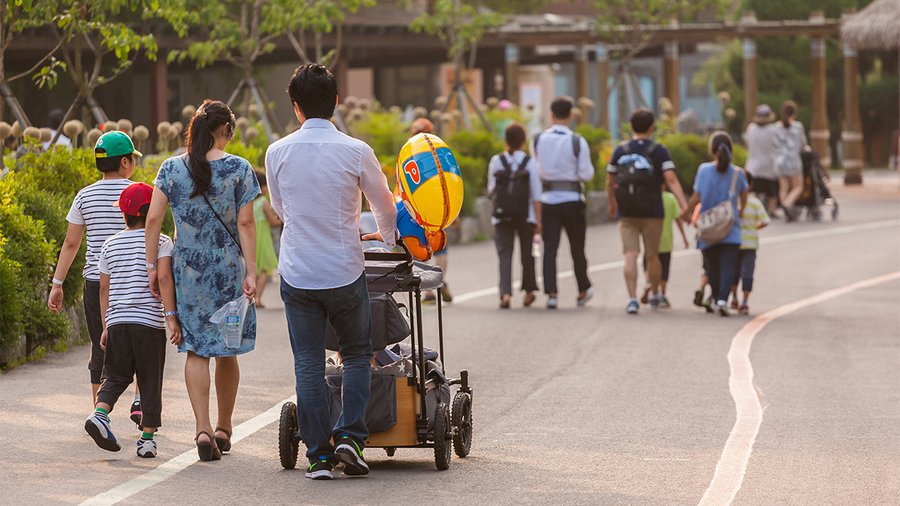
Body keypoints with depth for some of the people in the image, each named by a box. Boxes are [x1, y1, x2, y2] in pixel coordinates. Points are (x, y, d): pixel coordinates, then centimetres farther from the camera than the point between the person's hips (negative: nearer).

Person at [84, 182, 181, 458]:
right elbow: (164, 278, -14)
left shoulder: (110, 245, 11)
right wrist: (171, 317, -15)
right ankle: (147, 438, 4)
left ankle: (99, 413, -14)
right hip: (150, 321, -3)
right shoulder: (161, 242, -1)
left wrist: (106, 327, 18)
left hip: (117, 321, 3)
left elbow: (104, 288, 13)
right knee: (150, 381, 5)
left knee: (116, 376, 12)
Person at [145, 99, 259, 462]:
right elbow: (245, 223, -8)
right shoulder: (238, 168, -5)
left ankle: (203, 429, -10)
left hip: (187, 268, 1)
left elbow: (153, 218, -3)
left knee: (196, 350, 4)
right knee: (227, 350, 12)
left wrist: (152, 265, 2)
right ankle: (224, 428, 21)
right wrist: (251, 271, -7)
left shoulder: (171, 169, 0)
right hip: (228, 268, -1)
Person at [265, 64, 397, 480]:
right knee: (357, 355, 15)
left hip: (297, 271, 1)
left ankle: (318, 454, 4)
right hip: (345, 272, -1)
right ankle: (349, 436, 1)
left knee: (308, 365, 6)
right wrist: (388, 238, 30)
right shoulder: (355, 151, -8)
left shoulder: (278, 152, -2)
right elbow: (385, 206, 7)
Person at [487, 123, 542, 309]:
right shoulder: (529, 162, -4)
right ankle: (529, 291, 27)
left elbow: (491, 190, 5)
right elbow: (536, 195, -5)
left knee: (504, 255, -2)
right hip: (525, 216, 0)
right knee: (526, 253, 15)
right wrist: (538, 220, -2)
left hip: (502, 216, 0)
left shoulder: (496, 161, -1)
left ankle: (505, 293, -18)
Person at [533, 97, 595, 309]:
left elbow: (536, 170, 4)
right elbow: (586, 175, -9)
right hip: (572, 199, -1)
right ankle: (583, 292, 25)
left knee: (549, 248, 1)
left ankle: (551, 294, -9)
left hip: (548, 198, 1)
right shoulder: (578, 142, -11)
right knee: (577, 248, 13)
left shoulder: (538, 140, -2)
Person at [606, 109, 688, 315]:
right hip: (652, 212, -1)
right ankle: (654, 295, 30)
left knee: (630, 256, -3)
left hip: (626, 213, 1)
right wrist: (684, 206, -17)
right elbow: (671, 180, -14)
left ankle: (632, 298, -17)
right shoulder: (659, 151, -3)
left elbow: (610, 183, 10)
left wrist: (612, 204, 28)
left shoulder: (620, 151, 5)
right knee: (652, 255, 14)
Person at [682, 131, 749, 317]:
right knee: (727, 266, -7)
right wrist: (740, 212, 32)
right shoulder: (737, 173, -1)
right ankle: (722, 299, -24)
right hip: (730, 228, -1)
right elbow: (743, 199, 12)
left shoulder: (704, 170, -5)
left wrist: (686, 213, 9)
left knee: (712, 267, 14)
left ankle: (716, 298, 24)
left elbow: (696, 198, -7)